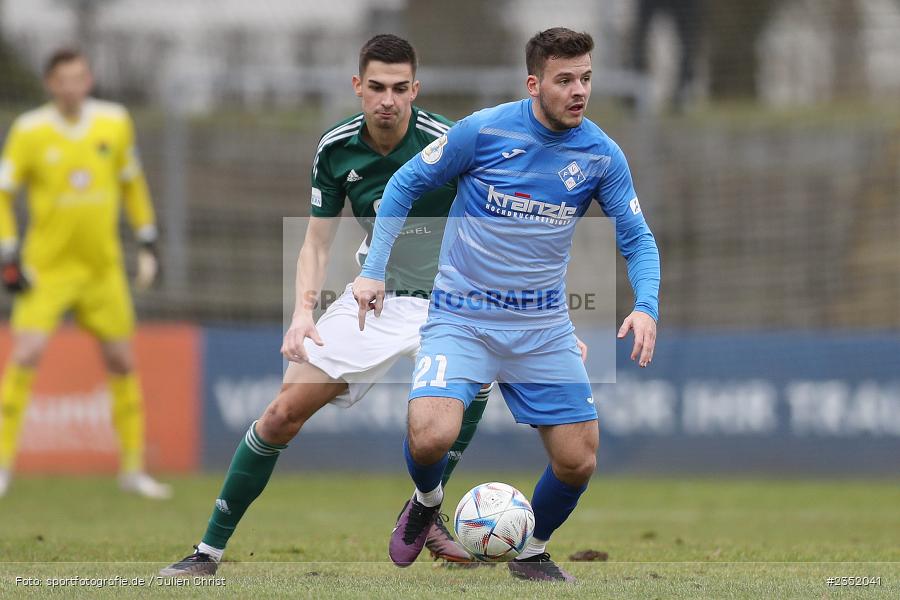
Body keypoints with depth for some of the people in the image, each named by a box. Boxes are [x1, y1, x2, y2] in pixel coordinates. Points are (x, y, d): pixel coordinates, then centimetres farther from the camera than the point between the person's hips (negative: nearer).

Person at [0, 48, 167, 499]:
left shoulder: (115, 123, 1)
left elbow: (131, 183, 14)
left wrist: (147, 244, 11)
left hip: (103, 266, 3)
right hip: (47, 266, -3)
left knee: (123, 363, 6)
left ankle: (133, 468, 18)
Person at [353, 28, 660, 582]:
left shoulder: (602, 155, -4)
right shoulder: (483, 131, -12)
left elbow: (637, 239, 3)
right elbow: (405, 185, 0)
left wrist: (646, 307, -16)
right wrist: (374, 270, -7)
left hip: (545, 325, 3)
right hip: (462, 317, -3)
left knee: (578, 462, -2)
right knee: (430, 436, -25)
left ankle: (532, 552, 29)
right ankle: (427, 504, 12)